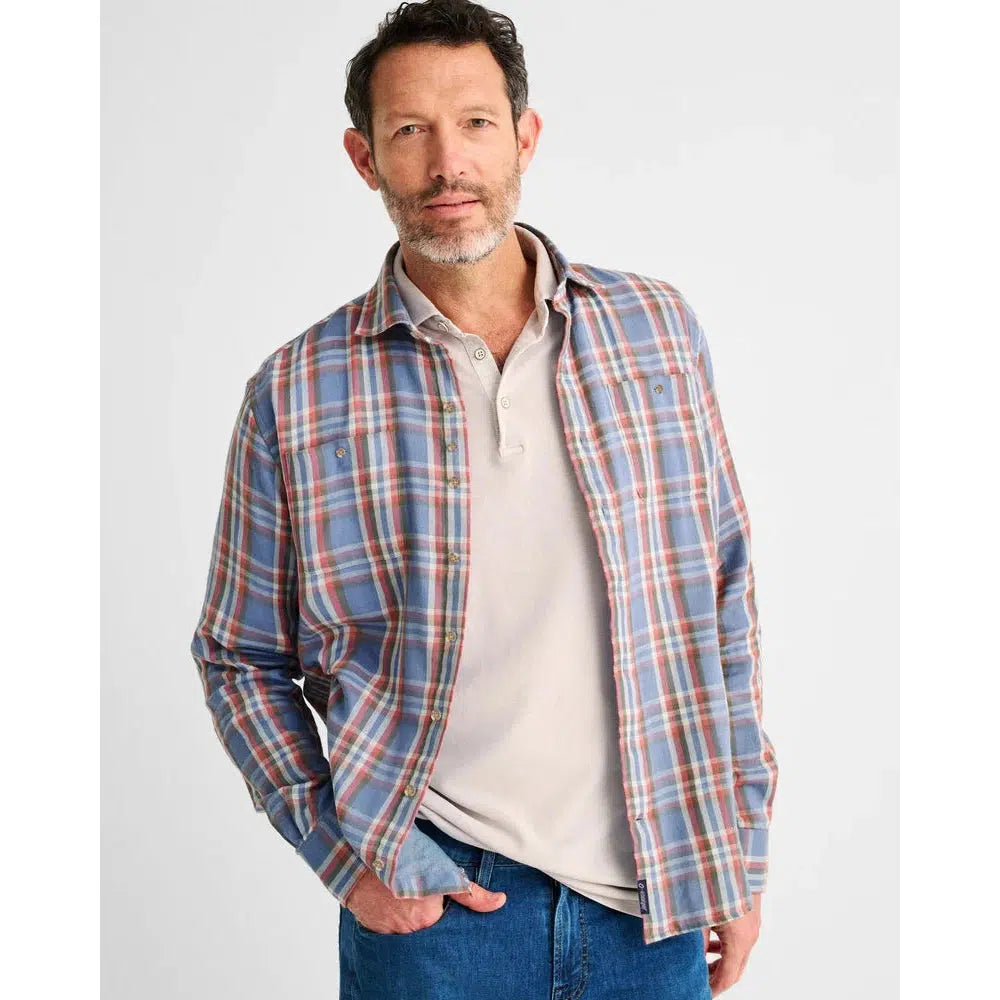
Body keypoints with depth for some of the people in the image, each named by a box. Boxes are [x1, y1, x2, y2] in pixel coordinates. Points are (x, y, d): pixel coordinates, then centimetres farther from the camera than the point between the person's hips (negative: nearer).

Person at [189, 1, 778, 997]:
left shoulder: (657, 329, 1)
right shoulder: (296, 396, -6)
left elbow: (724, 599, 6)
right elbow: (241, 659, 3)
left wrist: (739, 847, 5)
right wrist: (342, 851, -8)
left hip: (654, 897, 3)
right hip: (432, 898, -2)